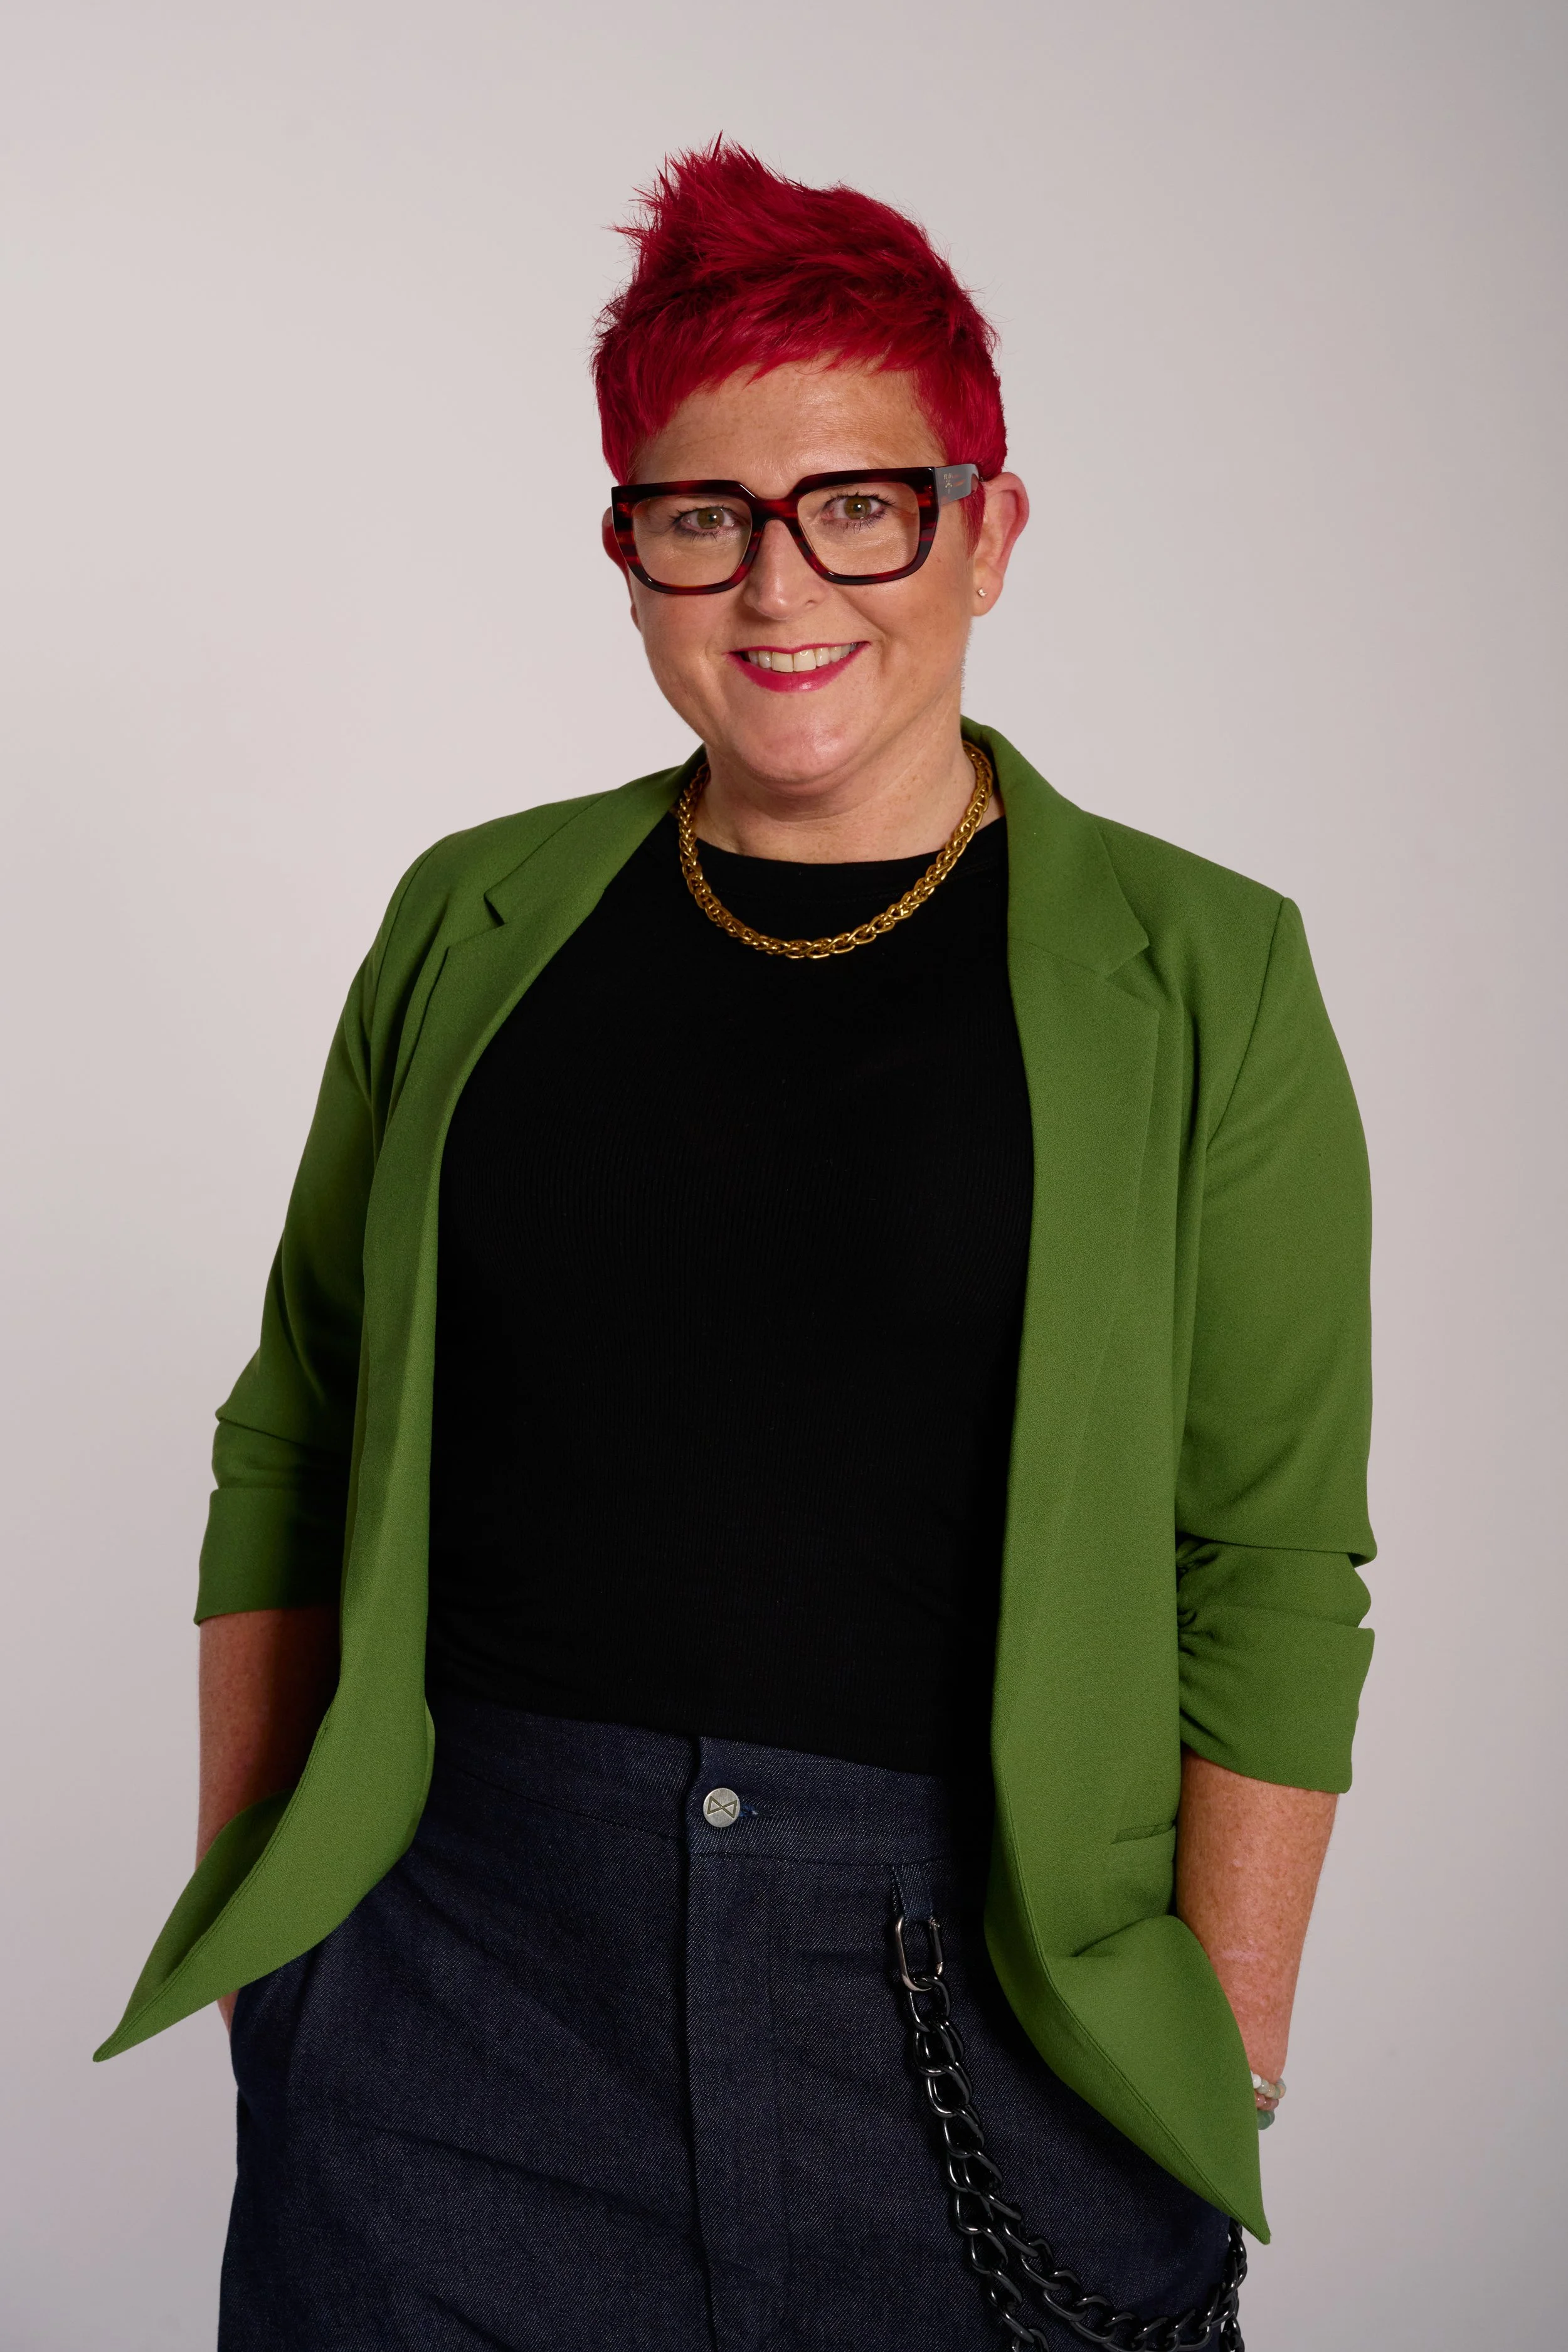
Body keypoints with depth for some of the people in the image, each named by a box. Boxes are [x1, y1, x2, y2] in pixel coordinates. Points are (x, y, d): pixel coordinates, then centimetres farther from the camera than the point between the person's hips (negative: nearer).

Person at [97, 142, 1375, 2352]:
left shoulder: (1199, 974, -2)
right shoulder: (476, 923, 5)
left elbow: (1277, 1570, -2)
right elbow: (294, 1434, 10)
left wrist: (1225, 2071, -5)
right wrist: (246, 1906, 6)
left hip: (984, 2010, -1)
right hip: (457, 1990, 2)